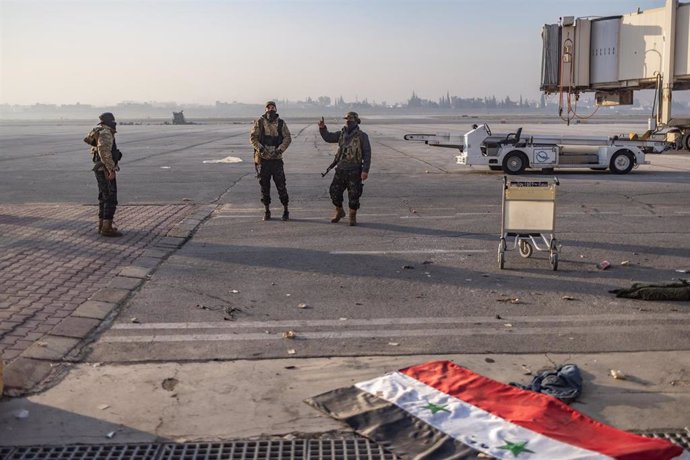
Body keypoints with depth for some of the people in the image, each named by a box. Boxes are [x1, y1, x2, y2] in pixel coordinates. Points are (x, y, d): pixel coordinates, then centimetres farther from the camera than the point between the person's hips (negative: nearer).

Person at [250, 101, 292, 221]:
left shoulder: (281, 123, 3)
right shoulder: (259, 122, 1)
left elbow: (287, 138, 0)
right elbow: (252, 137, -2)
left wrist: (280, 149, -14)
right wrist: (260, 148, -17)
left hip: (276, 158, 0)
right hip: (263, 158, 0)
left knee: (281, 184, -2)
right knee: (264, 185, 6)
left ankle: (285, 210, 8)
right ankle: (267, 211, 16)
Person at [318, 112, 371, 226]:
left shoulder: (362, 136, -6)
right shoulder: (342, 134, 10)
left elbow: (367, 154, -8)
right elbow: (328, 137, 15)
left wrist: (365, 170, -15)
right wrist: (322, 128, -4)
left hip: (354, 171, -5)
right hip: (340, 169, 5)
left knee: (353, 195, 0)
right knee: (334, 191, 8)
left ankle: (353, 217, 16)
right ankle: (339, 212, 30)